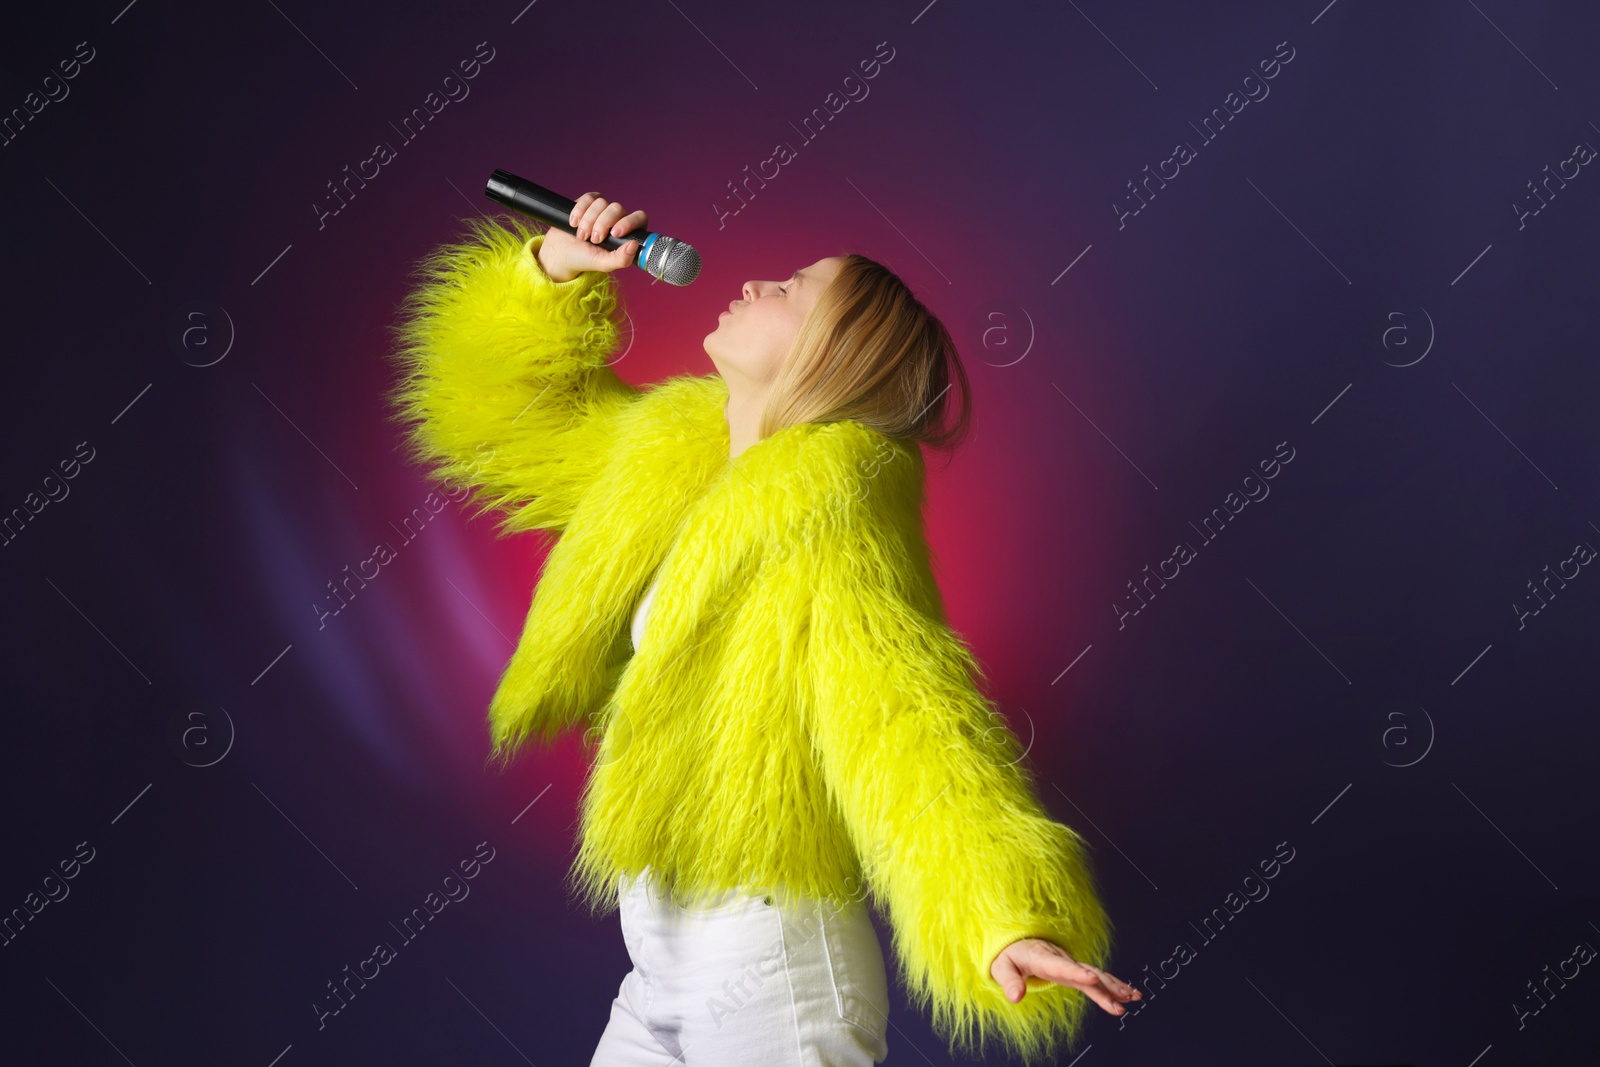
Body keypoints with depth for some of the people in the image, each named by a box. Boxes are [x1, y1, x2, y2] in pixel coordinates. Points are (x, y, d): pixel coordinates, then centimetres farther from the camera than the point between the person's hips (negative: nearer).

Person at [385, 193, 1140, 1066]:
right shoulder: (671, 455, 8)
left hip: (766, 970, -8)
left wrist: (1008, 923, -42)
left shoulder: (823, 515, -16)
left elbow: (909, 725, -30)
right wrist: (554, 268, 7)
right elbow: (502, 405, 23)